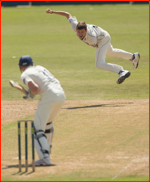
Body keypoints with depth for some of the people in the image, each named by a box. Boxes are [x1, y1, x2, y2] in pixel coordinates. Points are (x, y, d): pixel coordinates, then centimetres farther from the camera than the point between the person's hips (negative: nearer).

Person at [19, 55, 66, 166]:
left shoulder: (25, 75, 3)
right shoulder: (40, 68, 26)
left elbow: (35, 89, -12)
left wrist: (30, 95, 8)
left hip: (48, 97, -8)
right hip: (61, 95, 8)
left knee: (37, 129, -5)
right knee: (47, 123, 31)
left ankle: (45, 158, -20)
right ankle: (47, 151, 40)